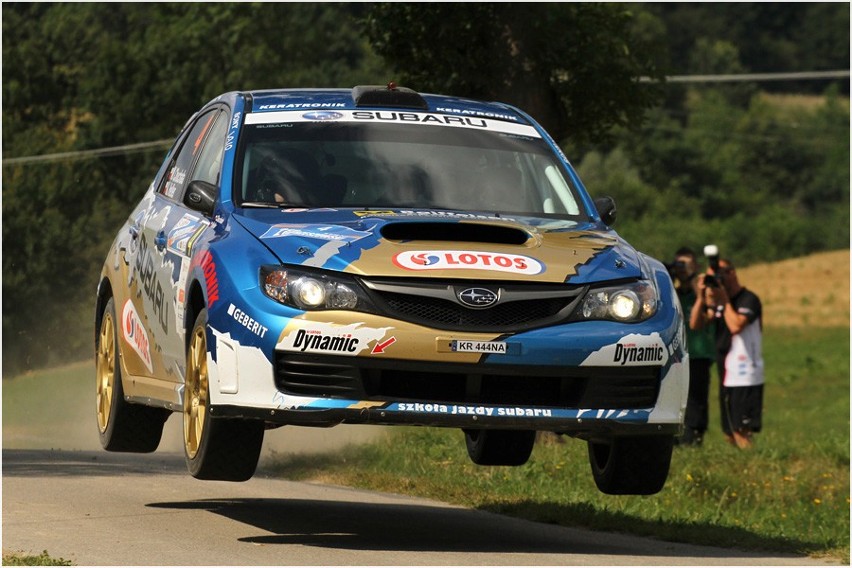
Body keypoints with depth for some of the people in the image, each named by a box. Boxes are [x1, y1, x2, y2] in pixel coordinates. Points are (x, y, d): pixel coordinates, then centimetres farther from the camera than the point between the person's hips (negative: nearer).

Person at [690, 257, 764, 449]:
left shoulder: (748, 300, -8)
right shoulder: (719, 302, 16)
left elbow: (736, 325, -24)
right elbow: (695, 324, 10)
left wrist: (724, 301, -12)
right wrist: (701, 297, -2)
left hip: (746, 377, -9)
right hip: (727, 377, 9)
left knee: (742, 433, -14)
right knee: (730, 433, 10)